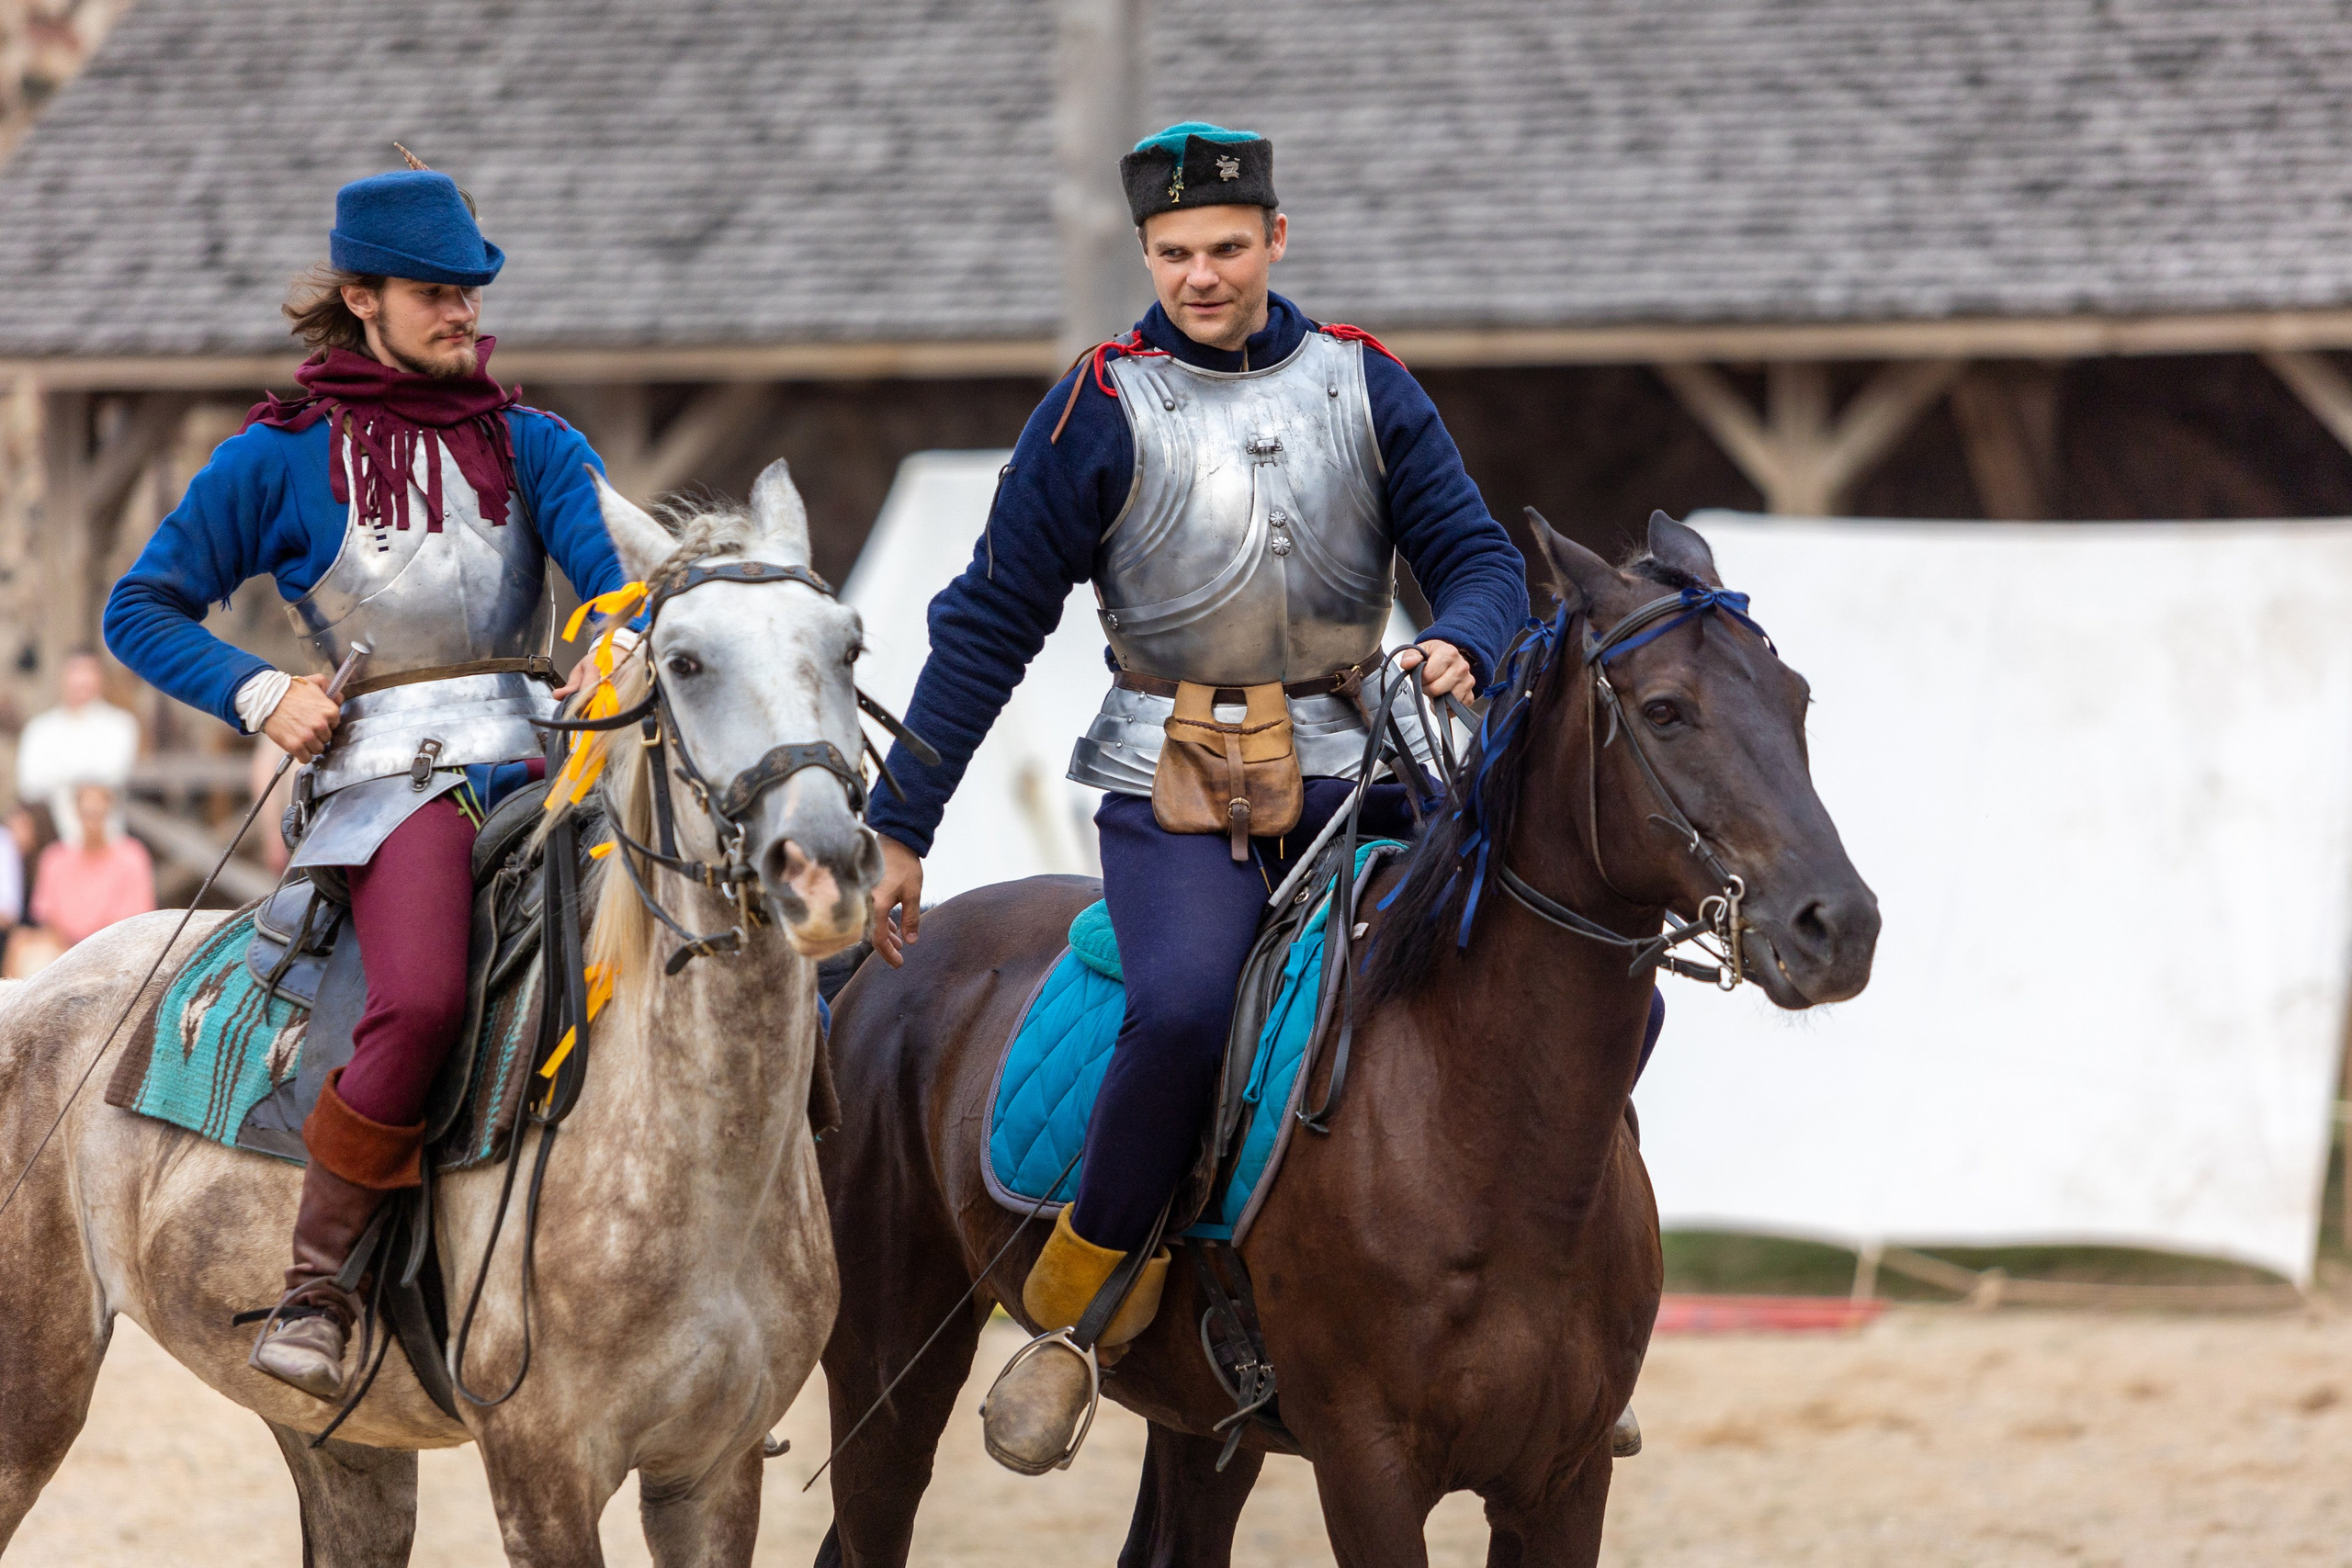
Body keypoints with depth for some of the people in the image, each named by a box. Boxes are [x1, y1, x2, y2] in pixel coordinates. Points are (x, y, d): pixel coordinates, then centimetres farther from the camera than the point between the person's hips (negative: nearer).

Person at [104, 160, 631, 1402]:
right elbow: (142, 609, 12)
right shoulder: (281, 459, 8)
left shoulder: (533, 447, 16)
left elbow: (610, 552, -3)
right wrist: (259, 695, -4)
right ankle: (314, 1291, -22)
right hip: (390, 776, -4)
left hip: (539, 762, 4)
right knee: (420, 1002, -34)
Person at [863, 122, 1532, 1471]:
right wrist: (901, 827, 2)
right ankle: (1089, 1307, -17)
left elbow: (1478, 553, 9)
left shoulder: (1367, 386, 8)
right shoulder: (1104, 408, 1)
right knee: (1184, 1008, -34)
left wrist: (1462, 645, -17)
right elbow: (993, 622, 4)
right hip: (1174, 788, -3)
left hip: (1346, 772, 3)